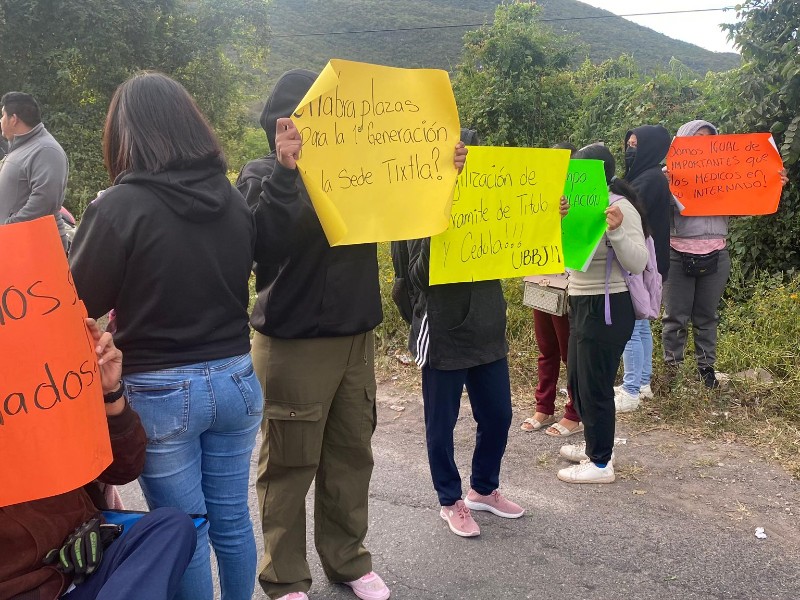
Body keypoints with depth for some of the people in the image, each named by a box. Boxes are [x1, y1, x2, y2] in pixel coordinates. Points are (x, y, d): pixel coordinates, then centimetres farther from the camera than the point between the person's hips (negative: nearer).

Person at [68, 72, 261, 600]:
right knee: (232, 519, 19)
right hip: (235, 380, 5)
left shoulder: (119, 206, -17)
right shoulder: (234, 199, -1)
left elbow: (80, 302, -6)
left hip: (161, 392, -4)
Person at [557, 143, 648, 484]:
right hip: (582, 304, 10)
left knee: (595, 385, -1)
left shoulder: (620, 207, -16)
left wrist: (617, 230, -36)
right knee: (577, 378, 19)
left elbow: (637, 264, -21)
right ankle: (594, 445, 36)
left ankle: (600, 463, 13)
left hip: (606, 308, -10)